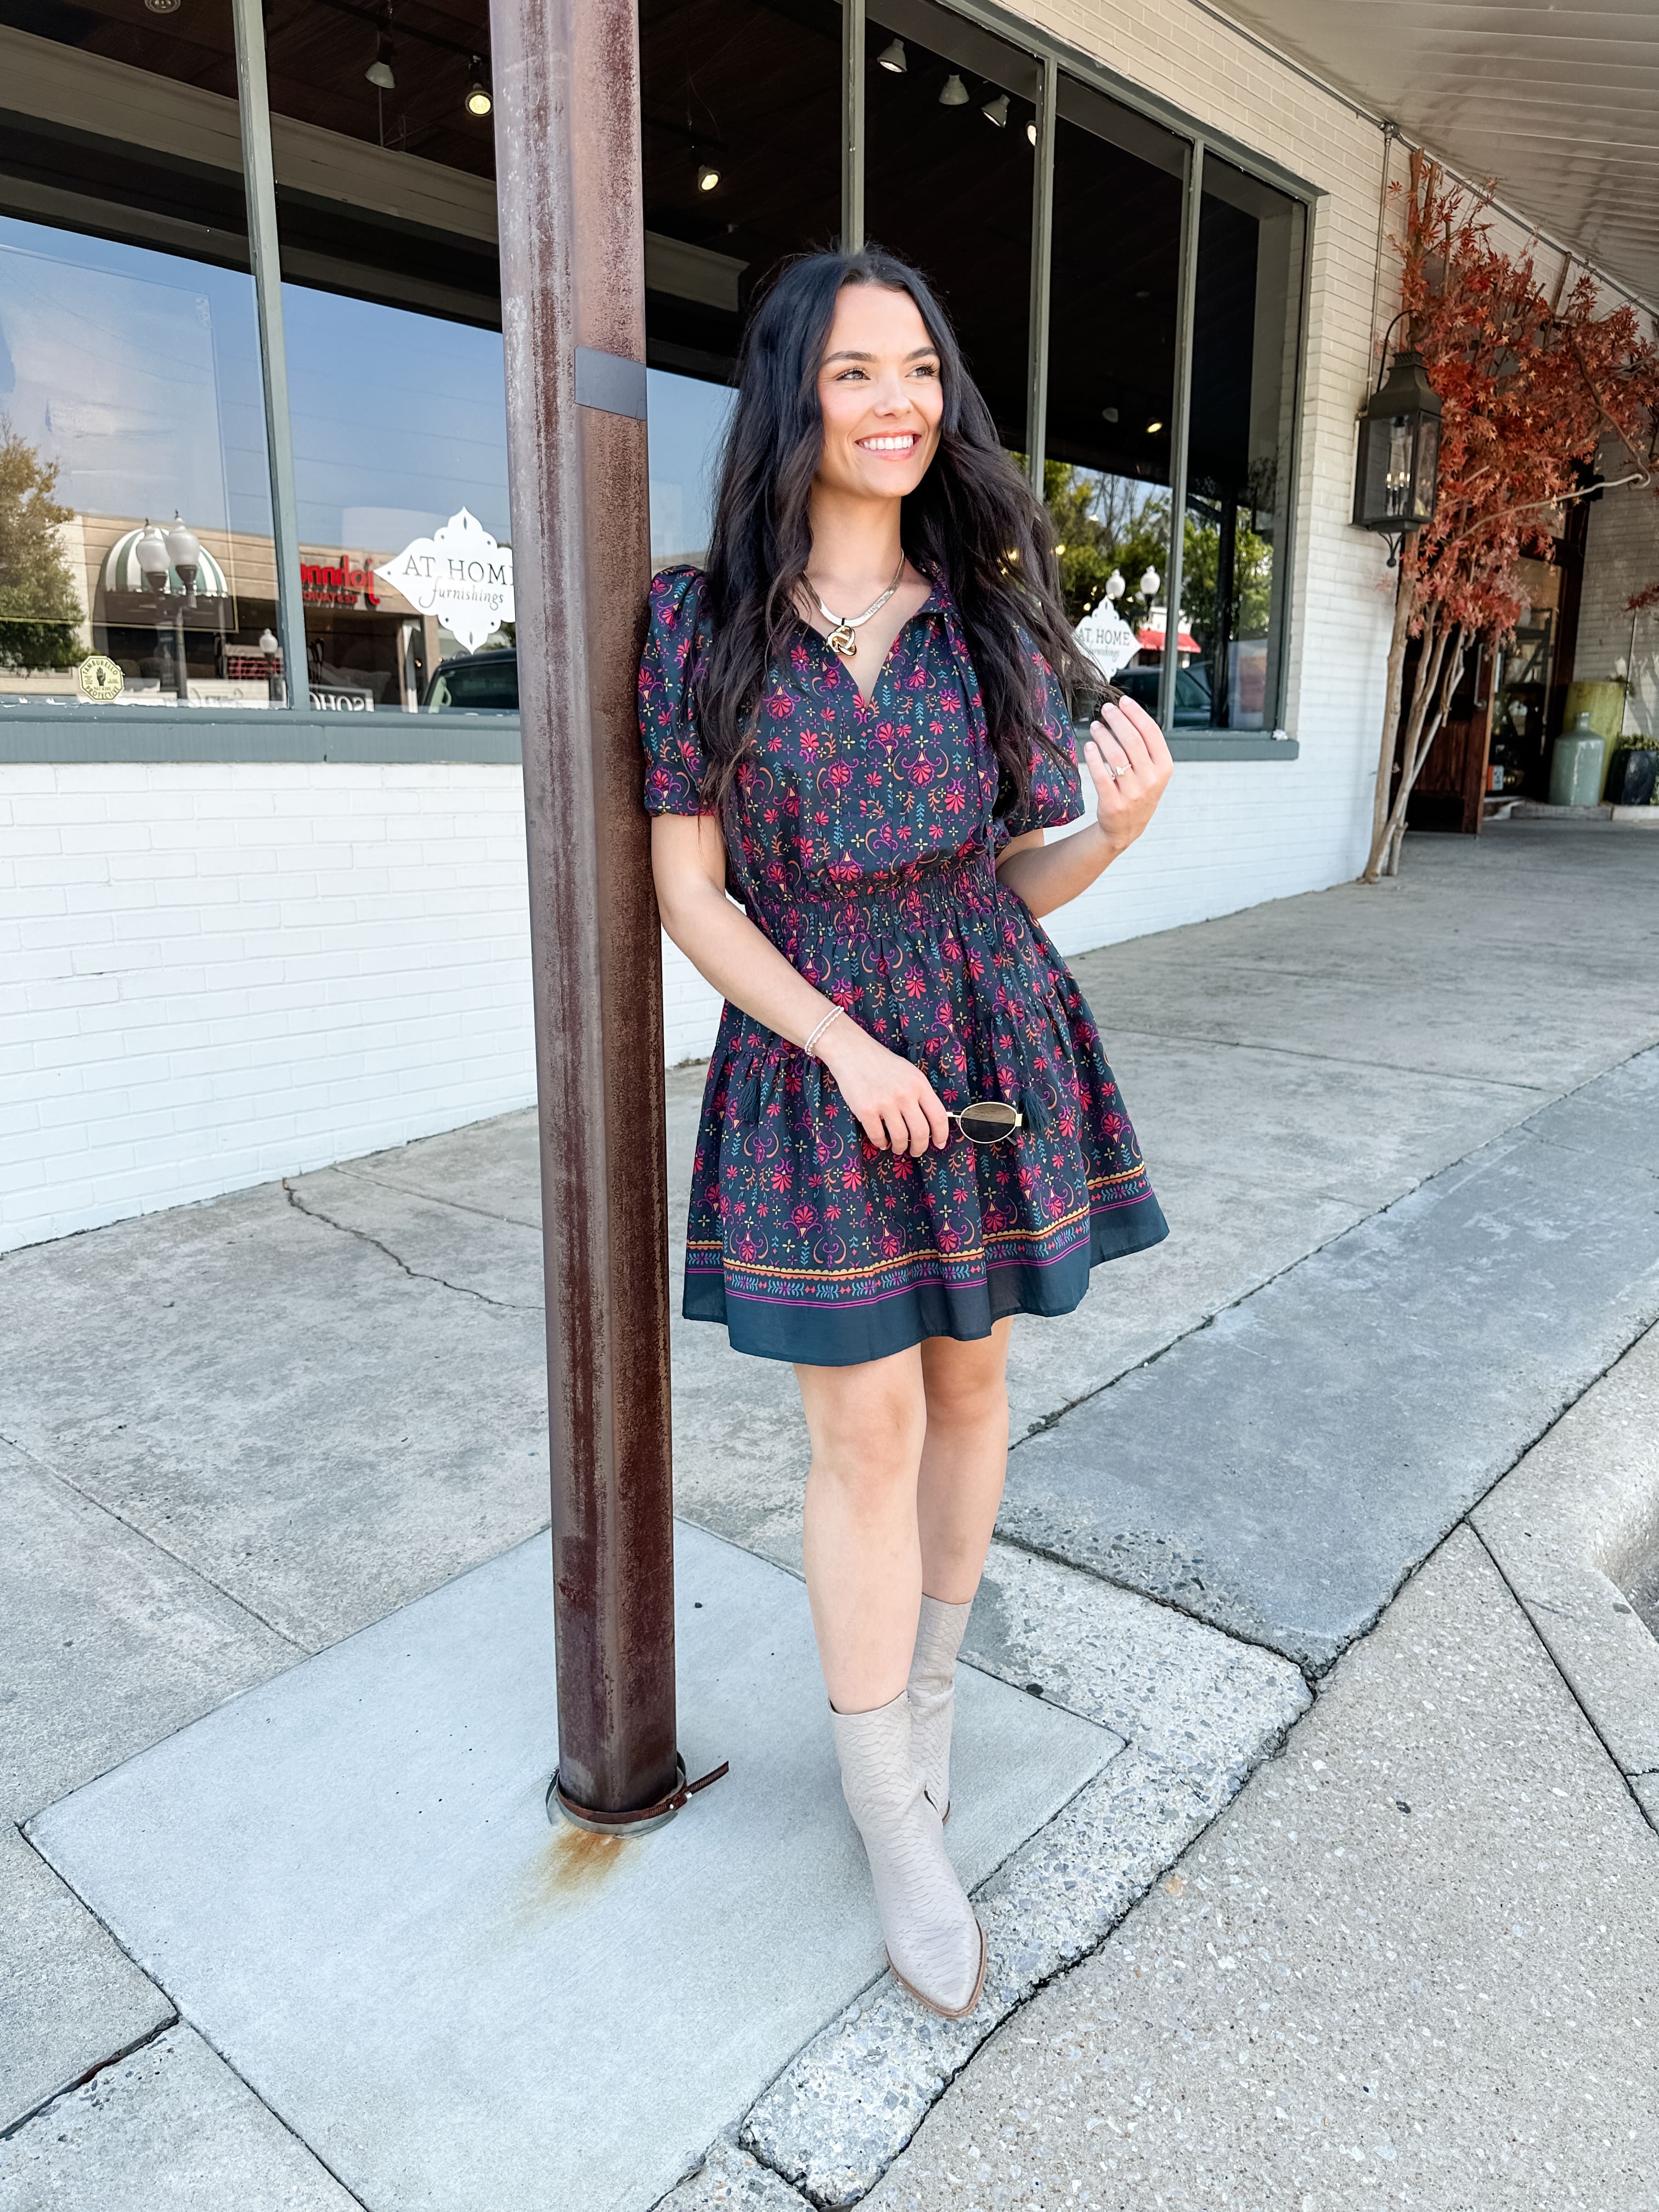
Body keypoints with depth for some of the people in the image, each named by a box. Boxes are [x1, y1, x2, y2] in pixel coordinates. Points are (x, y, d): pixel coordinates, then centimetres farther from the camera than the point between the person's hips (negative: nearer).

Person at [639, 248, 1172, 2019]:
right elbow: (690, 895, -6)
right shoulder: (701, 624, -5)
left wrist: (1118, 827, -18)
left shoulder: (996, 618, 1)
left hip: (998, 1049, 3)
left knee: (968, 1385, 14)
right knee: (865, 1436, 1)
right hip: (809, 1060, -2)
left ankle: (926, 1684, 40)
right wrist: (850, 1052, -17)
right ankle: (898, 1833, 20)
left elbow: (1027, 880, 4)